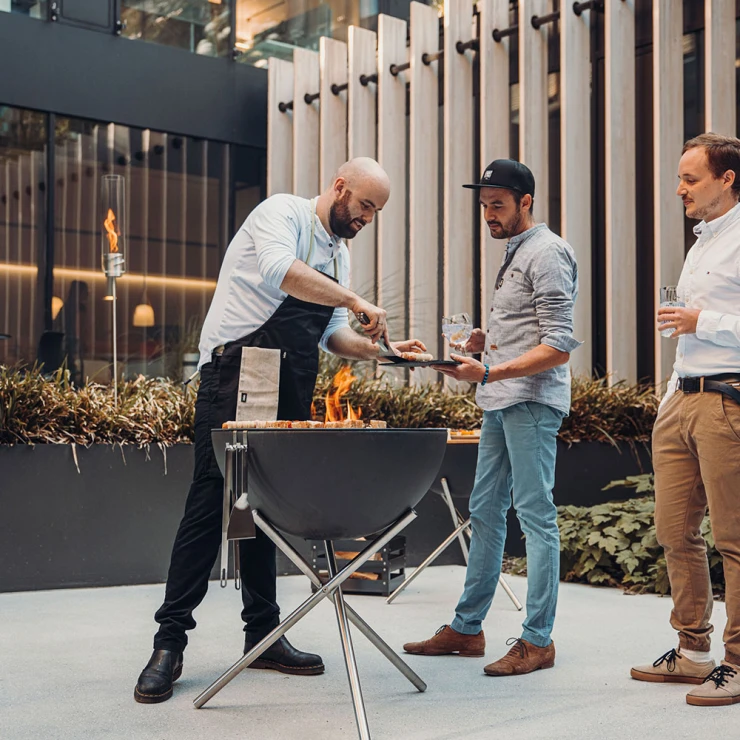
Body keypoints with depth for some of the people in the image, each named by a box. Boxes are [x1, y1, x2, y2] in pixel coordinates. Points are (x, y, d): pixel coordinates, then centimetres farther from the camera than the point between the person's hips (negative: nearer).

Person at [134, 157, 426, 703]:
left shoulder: (340, 254, 18)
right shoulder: (283, 213, -6)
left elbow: (333, 335, 18)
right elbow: (279, 269, -28)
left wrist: (381, 348, 0)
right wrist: (355, 300, -27)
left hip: (289, 394, 8)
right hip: (236, 378, -8)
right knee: (212, 503, -9)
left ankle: (263, 632, 16)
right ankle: (170, 641, -5)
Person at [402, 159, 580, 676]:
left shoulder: (547, 253, -10)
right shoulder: (516, 253, 20)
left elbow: (558, 348, -18)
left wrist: (488, 372, -23)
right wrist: (485, 340, 10)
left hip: (532, 403, -10)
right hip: (502, 402, 10)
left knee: (535, 515, -5)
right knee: (485, 512, 12)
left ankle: (538, 640, 2)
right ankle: (467, 628, 20)